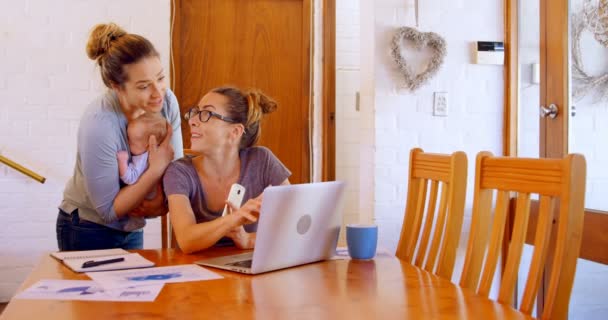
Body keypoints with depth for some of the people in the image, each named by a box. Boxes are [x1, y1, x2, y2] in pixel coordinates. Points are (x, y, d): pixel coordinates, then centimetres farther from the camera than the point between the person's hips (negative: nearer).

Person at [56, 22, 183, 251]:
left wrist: (161, 202, -25)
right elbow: (109, 210, -22)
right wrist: (157, 169, -28)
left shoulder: (166, 100, -15)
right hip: (88, 233, -5)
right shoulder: (99, 123, -29)